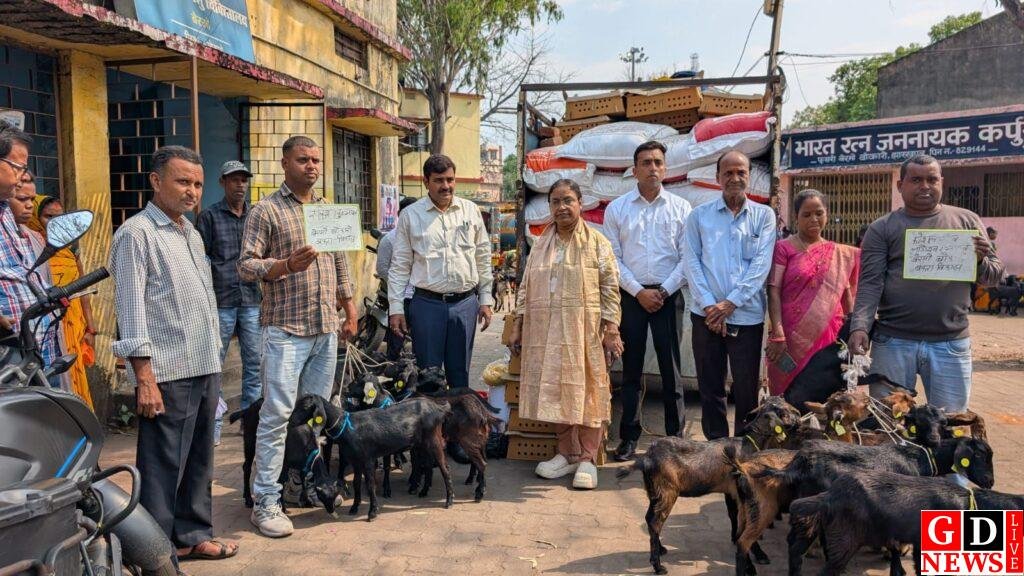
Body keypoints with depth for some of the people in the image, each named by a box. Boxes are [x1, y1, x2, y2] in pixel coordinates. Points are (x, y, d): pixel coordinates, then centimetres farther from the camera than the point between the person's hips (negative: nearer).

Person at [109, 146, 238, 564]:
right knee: (162, 467, 1)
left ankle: (193, 535, 28)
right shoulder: (136, 233, -8)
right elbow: (131, 309, -13)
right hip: (167, 374, -8)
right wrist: (145, 378, -17)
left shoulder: (191, 233, 16)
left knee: (199, 462, 15)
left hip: (205, 369, 8)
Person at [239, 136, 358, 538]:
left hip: (327, 327, 6)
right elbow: (246, 266, -7)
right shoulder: (266, 211, -3)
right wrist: (287, 265, -23)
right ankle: (265, 501, 3)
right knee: (278, 413, -5)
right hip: (285, 328, -5)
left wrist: (350, 313, 16)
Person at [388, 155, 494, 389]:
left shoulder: (471, 211, 7)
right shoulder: (410, 215, 1)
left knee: (460, 372, 13)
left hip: (466, 302, 2)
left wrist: (485, 300, 7)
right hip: (427, 304, -2)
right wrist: (396, 308, -3)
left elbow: (483, 258, 11)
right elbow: (400, 265, 1)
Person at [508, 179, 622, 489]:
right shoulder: (540, 244, 13)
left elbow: (610, 289, -3)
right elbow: (526, 288, 14)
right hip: (546, 332, 4)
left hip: (584, 332, -4)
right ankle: (568, 453, 20)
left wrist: (611, 330, -9)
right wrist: (517, 326, 9)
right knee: (554, 390, 7)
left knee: (586, 390, 0)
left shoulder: (596, 242, 1)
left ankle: (587, 459, 10)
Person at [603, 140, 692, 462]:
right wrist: (639, 292, -7)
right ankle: (629, 437, 15)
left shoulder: (681, 207, 4)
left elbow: (687, 257, 0)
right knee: (631, 369, 6)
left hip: (668, 296, 0)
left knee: (671, 368, 3)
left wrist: (663, 291, -9)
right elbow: (612, 258, 1)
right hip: (631, 296, 0)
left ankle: (675, 436, 14)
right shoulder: (617, 209, 4)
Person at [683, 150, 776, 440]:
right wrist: (708, 304, -10)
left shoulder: (764, 215, 5)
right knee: (710, 387, 7)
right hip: (706, 315, 1)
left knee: (747, 388, 5)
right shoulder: (699, 215, 7)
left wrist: (731, 303, -12)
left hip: (747, 315, -1)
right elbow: (692, 262, 0)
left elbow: (761, 264, -4)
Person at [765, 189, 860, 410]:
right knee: (795, 403, 2)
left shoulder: (840, 254, 13)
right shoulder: (784, 248, 1)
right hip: (793, 340, -3)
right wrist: (777, 335, -15)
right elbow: (773, 292, -7)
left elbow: (847, 296, 16)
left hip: (830, 340, 3)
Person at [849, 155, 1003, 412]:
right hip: (893, 342, -1)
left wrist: (980, 260, -13)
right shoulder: (882, 228, 2)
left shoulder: (966, 221, 8)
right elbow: (870, 283, -6)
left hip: (951, 344, 2)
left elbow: (993, 276, 10)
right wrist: (860, 326, -21)